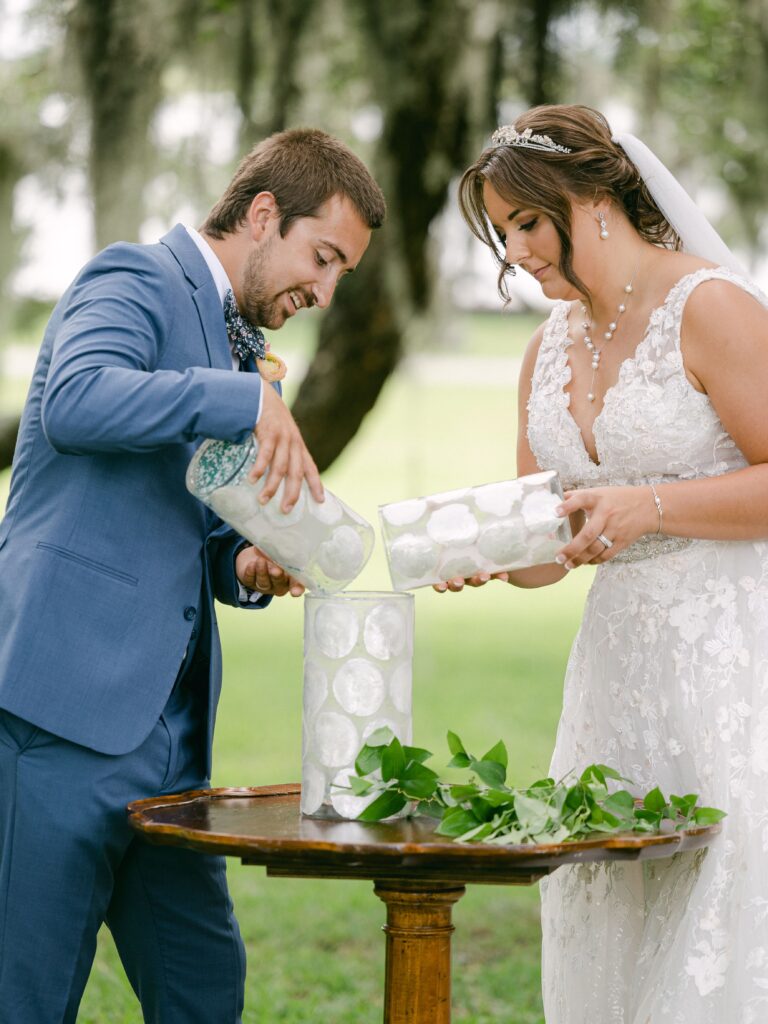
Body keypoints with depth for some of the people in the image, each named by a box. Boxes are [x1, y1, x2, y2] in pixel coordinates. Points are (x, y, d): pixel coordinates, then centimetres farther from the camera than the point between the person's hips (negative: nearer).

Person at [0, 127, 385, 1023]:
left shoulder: (238, 350, 24)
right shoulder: (137, 281, -3)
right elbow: (75, 402, -25)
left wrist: (245, 567, 9)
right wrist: (250, 401, -24)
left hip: (166, 729, 9)